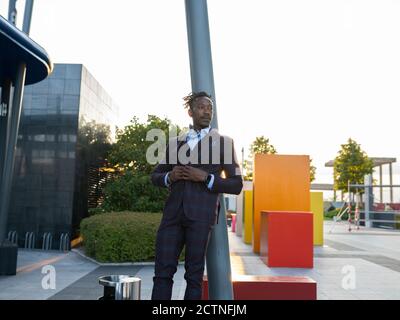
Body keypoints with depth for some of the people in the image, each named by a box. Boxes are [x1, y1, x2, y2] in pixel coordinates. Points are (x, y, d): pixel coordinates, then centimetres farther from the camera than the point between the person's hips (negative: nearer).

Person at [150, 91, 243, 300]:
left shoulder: (224, 142, 7)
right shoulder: (175, 142, 16)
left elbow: (236, 185, 3)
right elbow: (155, 175, 22)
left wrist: (206, 178, -10)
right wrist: (169, 177, -1)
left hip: (201, 214, -3)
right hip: (173, 213, 3)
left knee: (194, 275, 2)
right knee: (163, 272, 1)